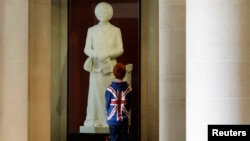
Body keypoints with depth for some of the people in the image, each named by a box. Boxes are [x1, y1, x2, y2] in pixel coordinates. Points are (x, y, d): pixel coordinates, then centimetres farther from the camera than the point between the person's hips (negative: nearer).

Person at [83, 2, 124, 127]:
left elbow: (120, 50, 0)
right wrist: (95, 54, -17)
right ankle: (94, 121, 3)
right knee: (95, 93, -4)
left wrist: (107, 54, -16)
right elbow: (87, 49, 3)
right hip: (96, 66, 0)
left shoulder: (116, 30, 5)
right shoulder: (91, 30, 7)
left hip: (110, 66, 0)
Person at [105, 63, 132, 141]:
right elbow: (129, 104, 2)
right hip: (124, 119, 2)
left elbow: (107, 104, -3)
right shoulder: (128, 88, -7)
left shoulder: (110, 88, -13)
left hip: (113, 120, -2)